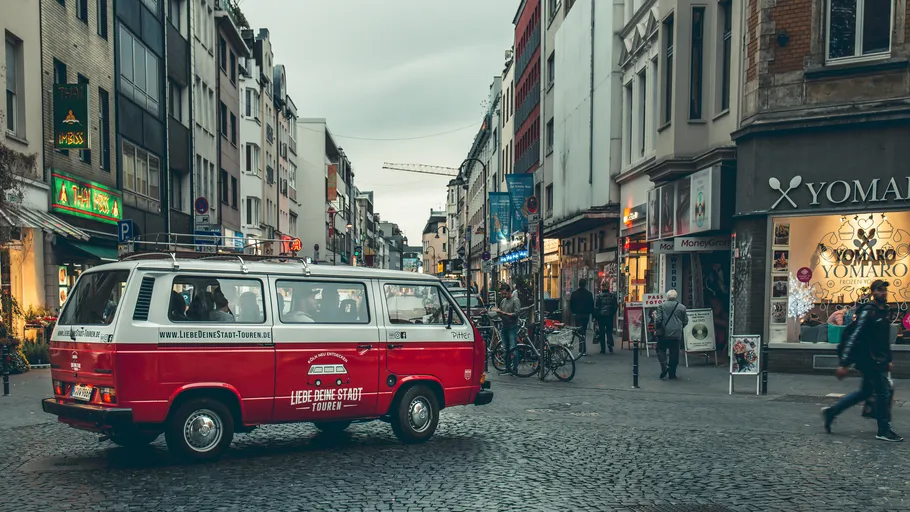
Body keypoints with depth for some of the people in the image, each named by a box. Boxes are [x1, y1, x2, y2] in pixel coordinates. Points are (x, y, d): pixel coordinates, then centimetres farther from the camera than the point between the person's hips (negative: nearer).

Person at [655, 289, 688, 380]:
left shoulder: (662, 306, -5)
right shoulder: (682, 307, 3)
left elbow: (658, 319, -8)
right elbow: (685, 321, 8)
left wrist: (657, 328, 7)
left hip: (664, 333, -2)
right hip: (677, 334, 2)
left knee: (661, 349, 12)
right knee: (674, 354, 7)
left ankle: (664, 365, -11)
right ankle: (672, 374, 11)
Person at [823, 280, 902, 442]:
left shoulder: (885, 312, 13)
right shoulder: (868, 311, -15)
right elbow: (854, 337, -20)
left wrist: (888, 360, 22)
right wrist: (844, 364, -24)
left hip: (878, 360, 9)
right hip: (868, 360, -9)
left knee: (866, 391, 14)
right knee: (884, 391, -5)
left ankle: (831, 412, 20)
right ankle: (884, 431, 6)